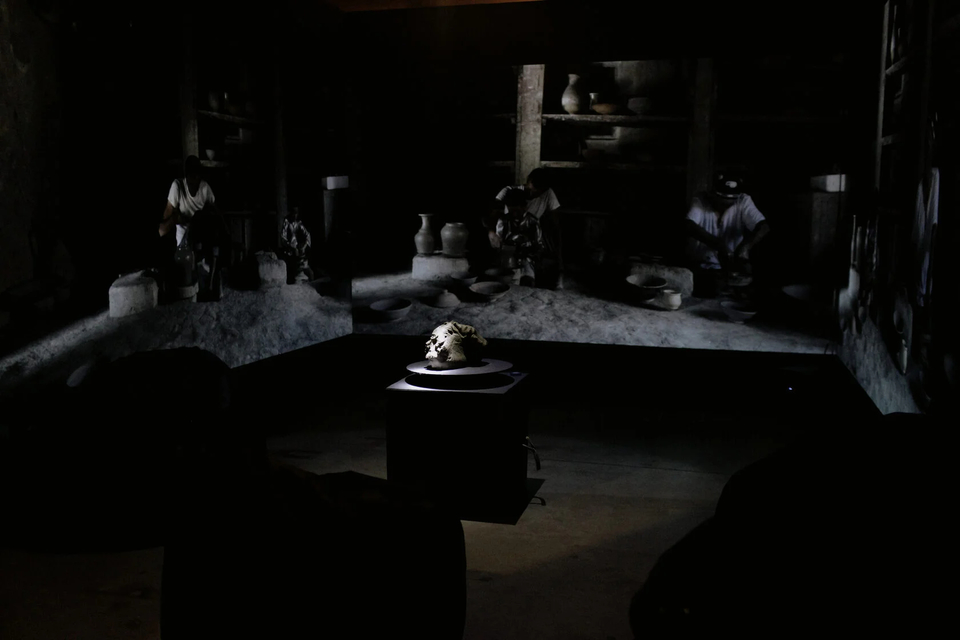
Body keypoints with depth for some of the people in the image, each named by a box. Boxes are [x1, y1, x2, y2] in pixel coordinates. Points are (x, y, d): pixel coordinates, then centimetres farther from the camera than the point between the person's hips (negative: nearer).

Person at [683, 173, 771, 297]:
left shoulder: (743, 201, -6)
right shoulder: (700, 201, -10)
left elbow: (764, 227, -16)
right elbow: (689, 226, -28)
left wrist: (745, 247, -35)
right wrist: (719, 246, -38)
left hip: (731, 266, 2)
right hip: (699, 266, -2)